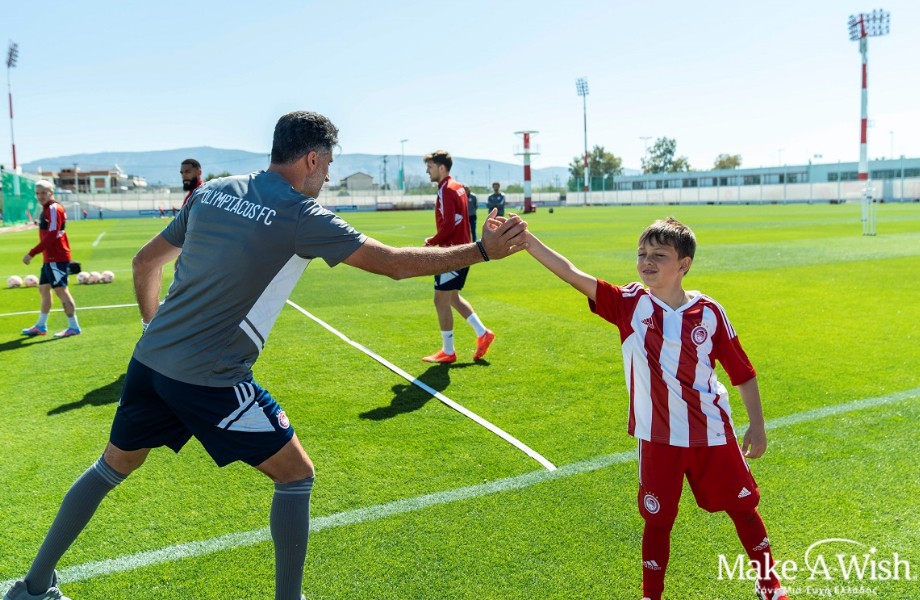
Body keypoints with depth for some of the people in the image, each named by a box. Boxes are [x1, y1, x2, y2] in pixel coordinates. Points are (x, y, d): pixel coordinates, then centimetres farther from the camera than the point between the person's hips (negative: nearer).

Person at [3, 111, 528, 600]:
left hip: (149, 360, 8)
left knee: (113, 466, 26)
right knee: (296, 475, 8)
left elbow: (146, 262, 16)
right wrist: (482, 250, -5)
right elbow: (395, 263, -13)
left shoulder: (213, 192, 7)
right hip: (210, 380, -7)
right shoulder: (299, 216, -12)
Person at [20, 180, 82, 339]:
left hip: (56, 259, -10)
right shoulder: (47, 209, 15)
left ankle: (73, 327, -2)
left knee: (61, 291, -8)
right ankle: (41, 326, 29)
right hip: (49, 259, 10)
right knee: (44, 289, 17)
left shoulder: (54, 209, -14)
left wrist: (31, 253, -21)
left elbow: (50, 237, -21)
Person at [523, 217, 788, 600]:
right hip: (658, 438, -1)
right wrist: (527, 239, -29)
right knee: (657, 520, 8)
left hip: (712, 433, 1)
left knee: (743, 508, 17)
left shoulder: (709, 313, -8)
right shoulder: (630, 304, -9)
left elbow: (742, 373, 1)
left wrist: (757, 426, 1)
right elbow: (573, 275, -20)